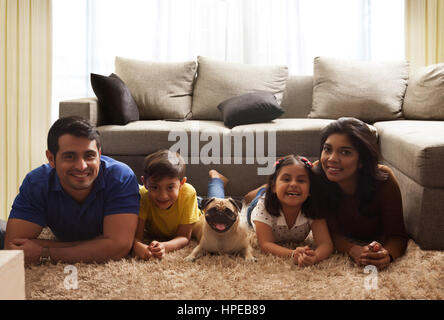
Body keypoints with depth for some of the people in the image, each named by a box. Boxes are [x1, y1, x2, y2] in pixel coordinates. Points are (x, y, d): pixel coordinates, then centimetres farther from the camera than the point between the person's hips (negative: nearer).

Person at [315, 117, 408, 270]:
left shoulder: (383, 180, -35)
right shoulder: (316, 176, -32)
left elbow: (397, 235, -31)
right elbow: (332, 231, -27)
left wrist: (387, 255, -55)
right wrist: (354, 250, -49)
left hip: (378, 239, 0)